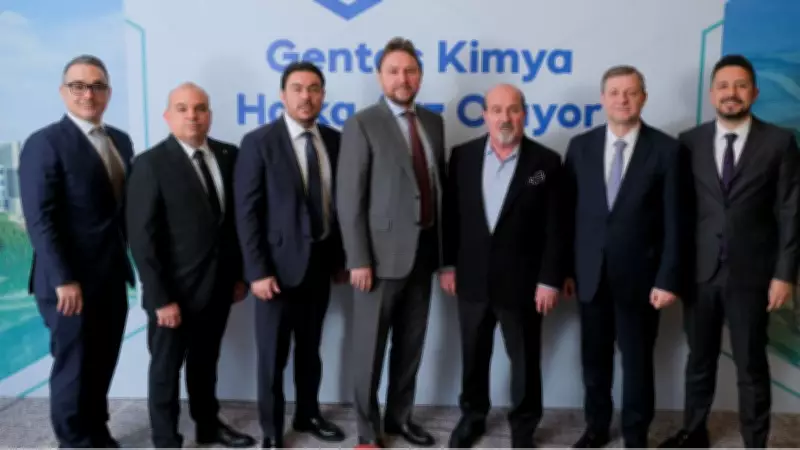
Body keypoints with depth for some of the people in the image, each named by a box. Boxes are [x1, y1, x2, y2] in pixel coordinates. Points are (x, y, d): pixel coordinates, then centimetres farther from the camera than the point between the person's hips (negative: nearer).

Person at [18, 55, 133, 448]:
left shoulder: (121, 141, 11)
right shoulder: (44, 143, -9)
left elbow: (127, 205, 10)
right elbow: (39, 219, -15)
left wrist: (130, 259, 3)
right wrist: (64, 280, -18)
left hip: (111, 276, 6)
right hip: (71, 281, -6)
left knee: (102, 365, 15)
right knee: (74, 367, 7)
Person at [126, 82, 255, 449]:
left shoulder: (228, 156, 2)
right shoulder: (150, 164, -13)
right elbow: (142, 238, -15)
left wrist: (239, 273, 7)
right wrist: (161, 298, -17)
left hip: (218, 285, 5)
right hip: (174, 289, -5)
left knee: (206, 362, 21)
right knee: (166, 368, 11)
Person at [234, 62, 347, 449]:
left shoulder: (334, 140, 4)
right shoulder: (259, 142, -9)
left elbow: (339, 202, 9)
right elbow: (247, 212, -12)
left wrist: (340, 257, 7)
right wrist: (257, 271, -16)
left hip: (320, 262, 4)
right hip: (279, 264, -4)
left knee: (310, 349, 18)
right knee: (273, 356, 7)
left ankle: (308, 415, 37)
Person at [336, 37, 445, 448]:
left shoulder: (433, 122, 9)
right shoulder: (362, 125, -9)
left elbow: (439, 184, 13)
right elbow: (349, 199, -12)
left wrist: (443, 247, 10)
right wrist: (359, 260, -16)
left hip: (423, 250, 6)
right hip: (383, 253, -5)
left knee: (411, 344, 16)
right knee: (371, 347, 6)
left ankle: (400, 417, 33)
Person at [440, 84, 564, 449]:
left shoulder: (546, 161, -6)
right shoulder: (463, 155, 0)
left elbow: (554, 228, -6)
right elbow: (451, 214, 5)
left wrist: (549, 280, -10)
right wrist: (448, 264, 3)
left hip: (521, 281, -2)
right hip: (472, 278, 2)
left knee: (525, 360, 11)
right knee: (473, 356, 17)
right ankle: (472, 416, 38)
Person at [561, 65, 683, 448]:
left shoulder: (666, 149, -4)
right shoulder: (580, 146, 3)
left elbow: (673, 220, -6)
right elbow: (568, 212, 4)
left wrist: (668, 278, -10)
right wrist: (566, 269, 2)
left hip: (639, 273, -2)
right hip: (590, 272, 2)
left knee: (637, 359, 10)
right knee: (594, 356, 14)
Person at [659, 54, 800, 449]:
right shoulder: (689, 142, 2)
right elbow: (680, 209, 4)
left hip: (750, 273, -2)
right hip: (699, 271, 2)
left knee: (751, 366, 9)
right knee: (699, 360, 15)